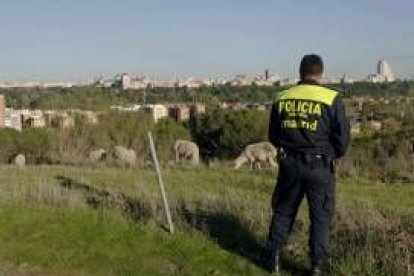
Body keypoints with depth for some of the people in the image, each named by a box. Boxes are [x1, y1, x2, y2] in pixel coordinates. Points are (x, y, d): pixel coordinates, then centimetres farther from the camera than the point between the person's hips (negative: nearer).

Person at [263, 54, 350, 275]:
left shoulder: (282, 98, 2)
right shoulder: (332, 99, -10)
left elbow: (273, 136, 10)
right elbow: (343, 137, -7)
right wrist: (334, 154, 13)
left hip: (289, 164, 3)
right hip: (319, 166, -3)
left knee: (283, 211, 18)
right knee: (321, 217, 10)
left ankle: (272, 256, 21)